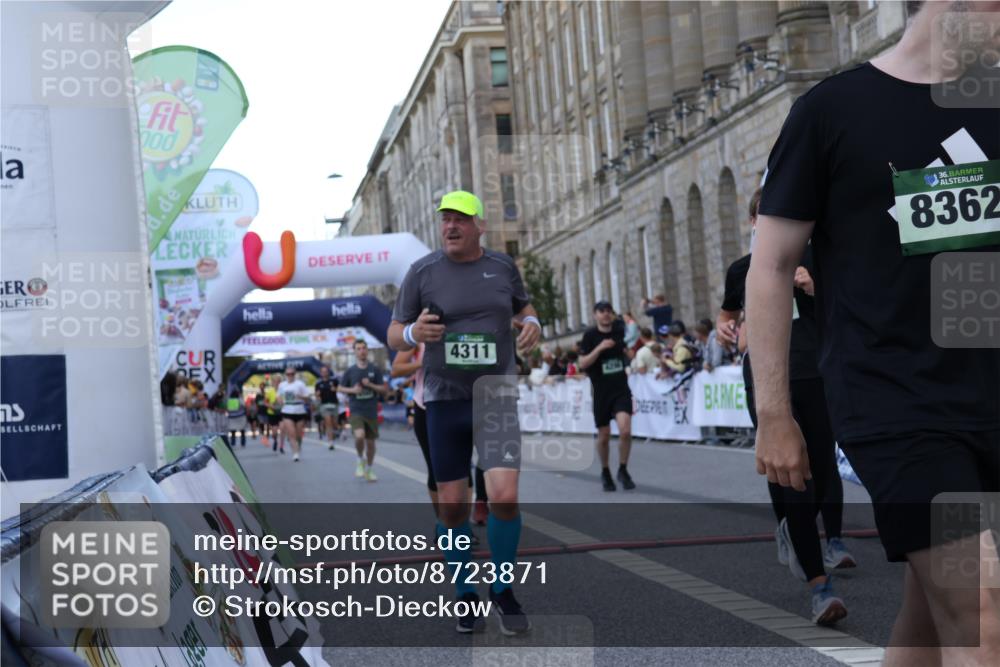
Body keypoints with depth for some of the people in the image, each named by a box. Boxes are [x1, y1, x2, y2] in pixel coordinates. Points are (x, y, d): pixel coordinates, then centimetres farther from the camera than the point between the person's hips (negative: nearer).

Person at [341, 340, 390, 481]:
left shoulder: (375, 370, 1)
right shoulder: (350, 371, 1)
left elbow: (385, 390, 1)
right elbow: (341, 388, 10)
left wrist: (370, 385, -15)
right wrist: (352, 390, -10)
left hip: (371, 412, 2)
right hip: (356, 411, -2)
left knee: (370, 442, 9)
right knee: (359, 436, -25)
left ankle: (369, 470, 27)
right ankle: (360, 460, 3)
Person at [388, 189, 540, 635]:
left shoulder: (502, 266, 4)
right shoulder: (422, 272, -2)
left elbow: (522, 307, 22)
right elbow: (394, 335, 2)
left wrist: (532, 324, -1)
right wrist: (413, 333, -21)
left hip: (497, 396, 0)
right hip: (445, 398, 0)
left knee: (504, 497, -14)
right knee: (452, 506, 5)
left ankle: (502, 591, 9)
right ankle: (466, 595, 25)